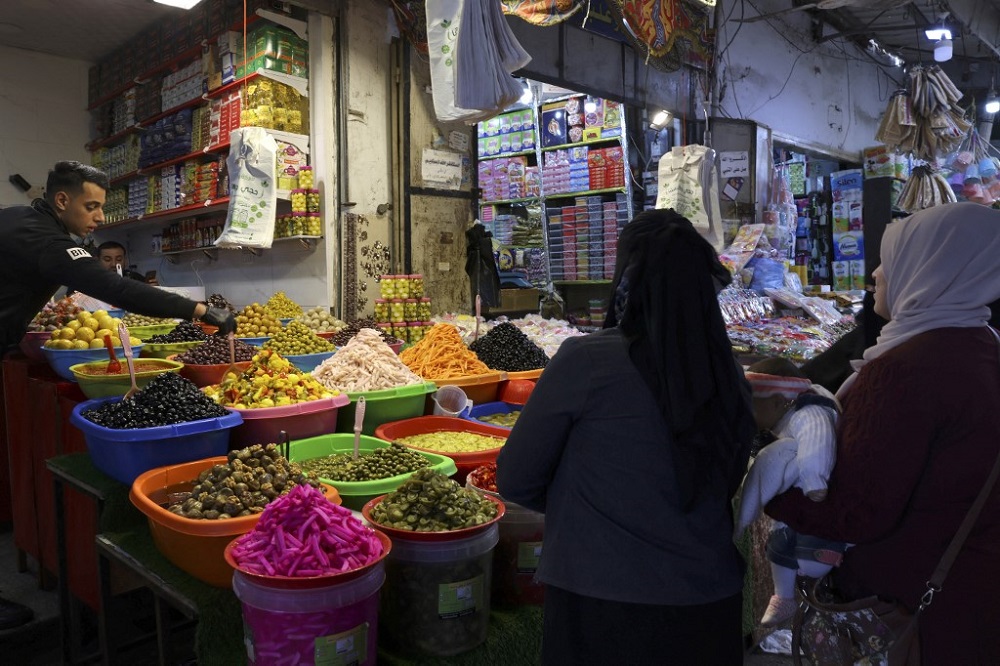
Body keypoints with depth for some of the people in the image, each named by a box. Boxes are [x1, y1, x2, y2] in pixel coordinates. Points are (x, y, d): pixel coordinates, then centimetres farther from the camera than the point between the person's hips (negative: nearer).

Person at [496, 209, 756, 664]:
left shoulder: (585, 361, -19)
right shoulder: (727, 373, -5)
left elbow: (515, 481, -9)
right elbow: (724, 486, 10)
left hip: (602, 603, -4)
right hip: (708, 602, 5)